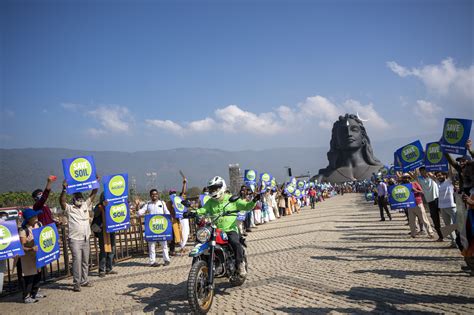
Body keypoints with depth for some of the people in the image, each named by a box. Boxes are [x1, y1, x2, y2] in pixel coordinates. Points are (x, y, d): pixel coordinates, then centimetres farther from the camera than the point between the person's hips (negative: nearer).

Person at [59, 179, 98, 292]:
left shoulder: (86, 205, 11)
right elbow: (62, 201, -21)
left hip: (85, 239, 6)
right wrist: (64, 189, -34)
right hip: (75, 239, -6)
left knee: (85, 261, 12)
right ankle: (76, 283, -6)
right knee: (77, 260, -11)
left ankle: (84, 281, 23)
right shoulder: (69, 208, -4)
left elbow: (93, 195, 8)